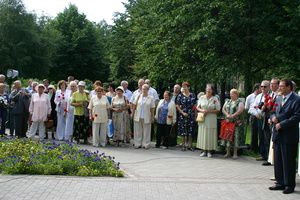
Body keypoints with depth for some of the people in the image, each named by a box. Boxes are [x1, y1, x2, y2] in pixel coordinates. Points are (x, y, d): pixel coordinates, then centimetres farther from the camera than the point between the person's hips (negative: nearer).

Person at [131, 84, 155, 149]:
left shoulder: (151, 98, 2)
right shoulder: (138, 96, 7)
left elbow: (152, 109, 2)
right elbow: (134, 105, 10)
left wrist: (152, 117, 0)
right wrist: (132, 113, 5)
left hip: (146, 118, -1)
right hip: (138, 117, 2)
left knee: (146, 131, 3)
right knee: (138, 131, 5)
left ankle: (146, 144, 11)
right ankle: (138, 144, 13)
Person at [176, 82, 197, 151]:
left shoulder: (193, 95, 6)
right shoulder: (180, 95, 1)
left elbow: (195, 106, 8)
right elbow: (177, 105, 0)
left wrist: (195, 115, 3)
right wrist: (183, 113, -9)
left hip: (191, 115, 2)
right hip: (183, 115, -1)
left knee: (191, 130, 3)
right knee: (183, 131, 0)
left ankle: (190, 146, 10)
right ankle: (183, 146, 6)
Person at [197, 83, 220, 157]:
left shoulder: (215, 99, 0)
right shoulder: (202, 97, 6)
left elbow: (218, 110, -2)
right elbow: (198, 107, 12)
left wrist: (208, 111, -13)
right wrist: (202, 110, -9)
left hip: (211, 120, -2)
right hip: (203, 120, 2)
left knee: (210, 135, -1)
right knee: (203, 135, 2)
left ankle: (209, 151, 8)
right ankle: (204, 151, 11)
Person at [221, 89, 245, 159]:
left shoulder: (240, 102, 0)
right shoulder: (227, 101, 17)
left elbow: (239, 111, -13)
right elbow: (223, 109, 7)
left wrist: (231, 116, -18)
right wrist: (227, 115, -12)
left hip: (236, 122, -5)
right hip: (227, 122, 5)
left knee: (235, 137, -4)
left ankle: (235, 154, 2)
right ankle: (228, 153, 11)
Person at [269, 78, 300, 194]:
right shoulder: (278, 99, 15)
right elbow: (273, 112, 23)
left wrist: (281, 124, -19)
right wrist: (273, 117, -1)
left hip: (289, 136, -8)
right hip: (277, 135, 8)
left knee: (288, 162, 0)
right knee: (278, 161, 12)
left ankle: (289, 185, 11)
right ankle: (280, 183, 23)